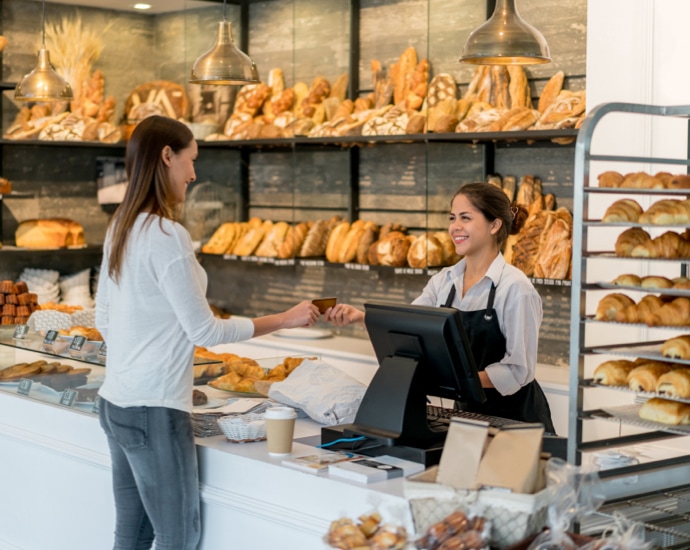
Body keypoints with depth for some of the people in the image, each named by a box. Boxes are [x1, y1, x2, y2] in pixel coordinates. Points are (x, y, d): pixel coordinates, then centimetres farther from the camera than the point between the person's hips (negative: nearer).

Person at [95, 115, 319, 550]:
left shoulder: (120, 228, 9)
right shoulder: (167, 236, -18)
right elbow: (205, 330, -14)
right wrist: (286, 319, -7)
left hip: (116, 402, 9)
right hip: (154, 410, -9)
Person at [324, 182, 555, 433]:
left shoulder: (515, 287, -15)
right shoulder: (444, 281, 5)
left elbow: (519, 370, -18)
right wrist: (360, 316, -25)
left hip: (515, 418, -5)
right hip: (470, 411, 5)